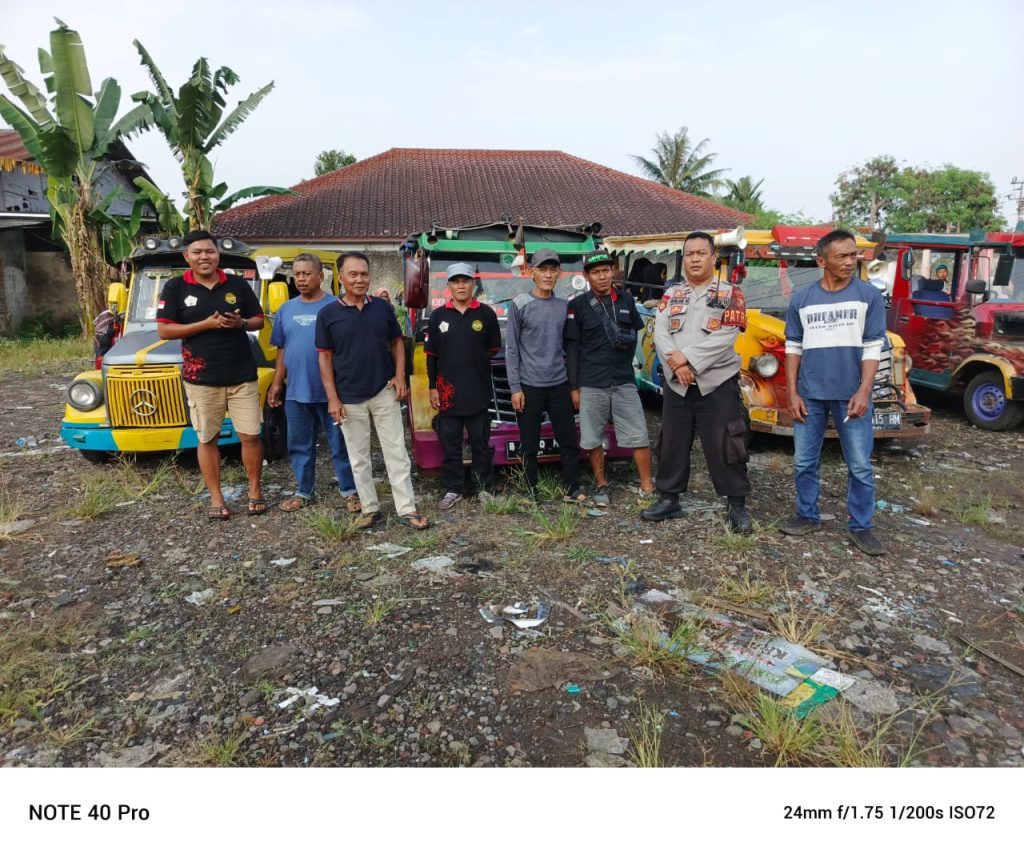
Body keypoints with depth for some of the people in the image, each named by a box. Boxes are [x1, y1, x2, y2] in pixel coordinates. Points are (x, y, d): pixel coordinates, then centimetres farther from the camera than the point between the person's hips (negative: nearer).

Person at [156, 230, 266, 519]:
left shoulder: (237, 284, 4)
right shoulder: (175, 287, -2)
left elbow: (259, 320, 10)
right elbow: (164, 330, -7)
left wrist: (241, 323, -13)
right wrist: (205, 324, -17)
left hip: (243, 375, 1)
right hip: (201, 378, -1)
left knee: (251, 436, 2)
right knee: (207, 439, 7)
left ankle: (255, 490, 20)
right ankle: (216, 498, 19)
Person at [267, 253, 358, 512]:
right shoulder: (286, 309, 10)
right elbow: (282, 351, 14)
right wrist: (277, 384, 11)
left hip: (331, 392, -5)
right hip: (296, 392, 5)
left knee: (340, 444, 4)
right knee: (299, 445, 13)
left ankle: (350, 491, 17)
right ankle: (304, 491, 27)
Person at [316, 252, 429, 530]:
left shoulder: (383, 307, 2)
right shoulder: (328, 314, -3)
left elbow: (397, 342, 10)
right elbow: (325, 358, -1)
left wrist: (400, 375, -5)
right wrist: (332, 398, -6)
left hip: (384, 392, 1)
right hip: (349, 398, -1)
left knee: (397, 453, 3)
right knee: (358, 458, 8)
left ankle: (407, 509, 10)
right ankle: (370, 508, 21)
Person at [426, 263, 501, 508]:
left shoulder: (486, 313, 2)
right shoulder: (438, 316, 6)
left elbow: (494, 349, 9)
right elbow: (431, 355, 8)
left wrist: (476, 363, -2)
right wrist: (432, 387, 4)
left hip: (479, 393, -1)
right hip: (448, 393, 1)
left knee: (481, 444, 7)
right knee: (451, 445, 7)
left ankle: (484, 488, 18)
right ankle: (453, 490, 17)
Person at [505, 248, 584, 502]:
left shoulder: (564, 306, 8)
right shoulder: (520, 304, -3)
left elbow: (567, 345, 15)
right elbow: (511, 349, -4)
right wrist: (515, 387, -9)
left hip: (559, 385, 4)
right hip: (529, 386, -3)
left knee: (569, 440, 7)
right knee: (530, 446, 5)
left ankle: (573, 489, 19)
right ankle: (531, 492, 17)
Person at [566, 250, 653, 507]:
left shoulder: (626, 300, 7)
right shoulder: (578, 305, -3)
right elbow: (572, 348, -1)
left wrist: (629, 339, -2)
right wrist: (573, 387, -2)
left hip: (624, 381, 2)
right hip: (591, 385, -2)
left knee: (639, 436, 1)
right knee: (593, 440, 6)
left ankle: (647, 487, 12)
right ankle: (601, 485, 22)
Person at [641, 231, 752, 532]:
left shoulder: (730, 294, 1)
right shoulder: (671, 295, 12)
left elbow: (725, 338, -12)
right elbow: (660, 333, -1)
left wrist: (688, 357, -17)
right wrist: (676, 365, -17)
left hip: (718, 384, -3)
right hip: (676, 385, 4)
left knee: (724, 448, -2)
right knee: (672, 445, 10)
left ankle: (737, 505, 11)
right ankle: (669, 499, 24)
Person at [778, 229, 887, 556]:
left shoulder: (869, 296, 1)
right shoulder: (801, 300, 4)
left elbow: (873, 348, -1)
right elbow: (793, 348, 7)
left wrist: (863, 391, -12)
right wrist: (792, 392, 1)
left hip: (851, 394, -1)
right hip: (809, 394, 2)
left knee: (860, 465, 3)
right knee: (804, 462, 8)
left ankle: (860, 526, 17)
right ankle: (808, 515, 24)